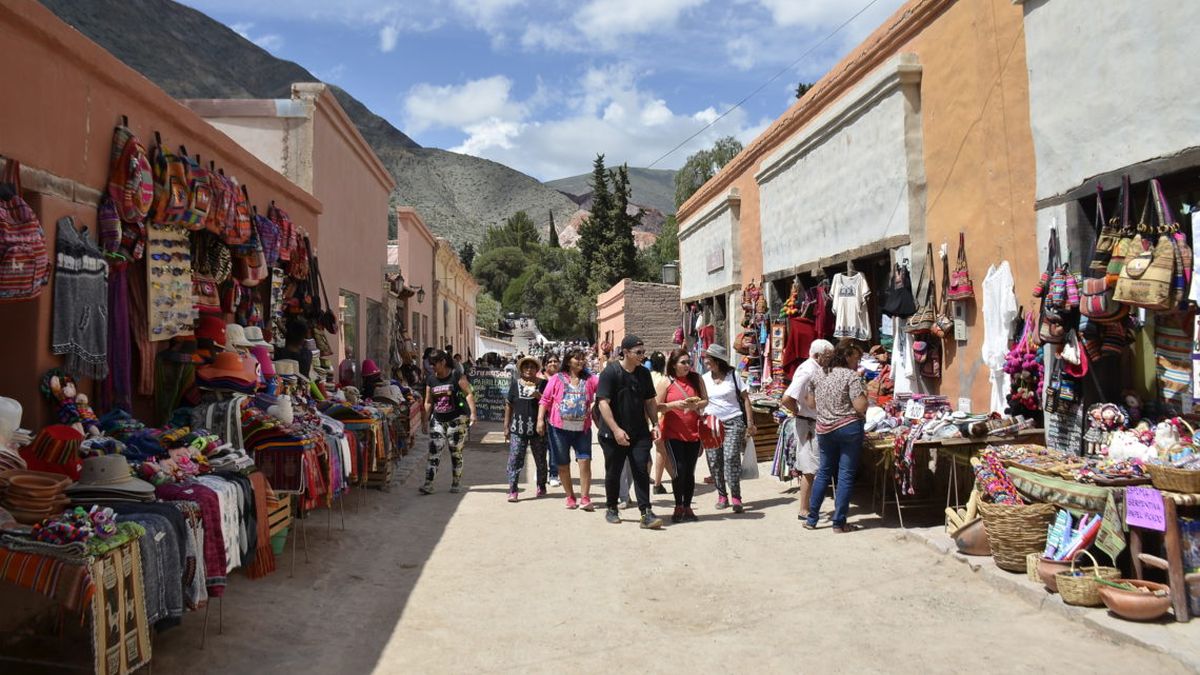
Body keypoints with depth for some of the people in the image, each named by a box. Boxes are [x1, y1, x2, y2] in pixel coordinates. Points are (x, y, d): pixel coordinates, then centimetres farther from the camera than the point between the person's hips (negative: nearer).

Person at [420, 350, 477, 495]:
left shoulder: (456, 375, -8)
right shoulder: (431, 379, 6)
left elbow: (468, 393, -12)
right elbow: (428, 402, 12)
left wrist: (472, 412, -21)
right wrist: (426, 421, 10)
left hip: (456, 419, -4)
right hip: (437, 420, 4)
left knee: (456, 451, 4)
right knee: (434, 451, -5)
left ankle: (456, 483, 17)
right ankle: (428, 484, -7)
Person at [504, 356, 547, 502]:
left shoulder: (543, 384, 3)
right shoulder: (515, 384, 7)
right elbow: (509, 406, 9)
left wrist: (538, 396, -18)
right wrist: (506, 427, 7)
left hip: (538, 429, 0)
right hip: (518, 429, 0)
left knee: (540, 460, 11)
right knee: (515, 460, -7)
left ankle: (541, 487, 28)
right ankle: (512, 491, -4)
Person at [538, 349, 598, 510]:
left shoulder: (589, 379, 8)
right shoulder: (557, 379, 2)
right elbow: (545, 400, 1)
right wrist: (540, 419, -7)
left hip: (582, 428, 1)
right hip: (560, 428, -1)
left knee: (585, 461, -8)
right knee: (563, 464, 7)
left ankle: (585, 498, -1)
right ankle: (570, 497, 22)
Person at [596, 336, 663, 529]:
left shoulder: (644, 373, 7)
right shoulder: (610, 372, -11)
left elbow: (650, 401, 16)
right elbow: (603, 403, -17)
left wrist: (655, 424, 4)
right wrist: (616, 429, -24)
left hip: (639, 433, 4)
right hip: (613, 434, -3)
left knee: (641, 471, -6)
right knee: (613, 473, 10)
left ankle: (646, 513, -6)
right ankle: (612, 509, 27)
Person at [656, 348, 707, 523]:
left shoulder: (696, 379, 7)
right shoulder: (666, 382, -2)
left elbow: (705, 400, 10)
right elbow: (656, 407, -3)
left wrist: (696, 405, -11)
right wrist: (675, 404, -18)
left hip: (693, 432, 3)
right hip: (673, 433, -3)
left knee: (690, 472, 7)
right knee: (679, 470, -8)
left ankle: (687, 507, 18)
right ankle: (678, 507, 8)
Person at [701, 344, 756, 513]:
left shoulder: (733, 375, 1)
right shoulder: (704, 378, 8)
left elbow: (745, 398, 3)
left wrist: (750, 422, -2)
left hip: (733, 422, -3)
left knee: (731, 457, -13)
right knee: (714, 460, 1)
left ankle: (736, 497, -8)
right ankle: (722, 495, 14)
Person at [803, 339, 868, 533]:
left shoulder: (819, 375, 6)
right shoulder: (852, 376, -12)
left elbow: (811, 403, 12)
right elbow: (860, 406, -18)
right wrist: (864, 396, 1)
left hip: (824, 429, 6)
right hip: (849, 429, -6)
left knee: (824, 471, 16)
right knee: (846, 475, 2)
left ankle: (811, 519, 19)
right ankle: (839, 522, 6)